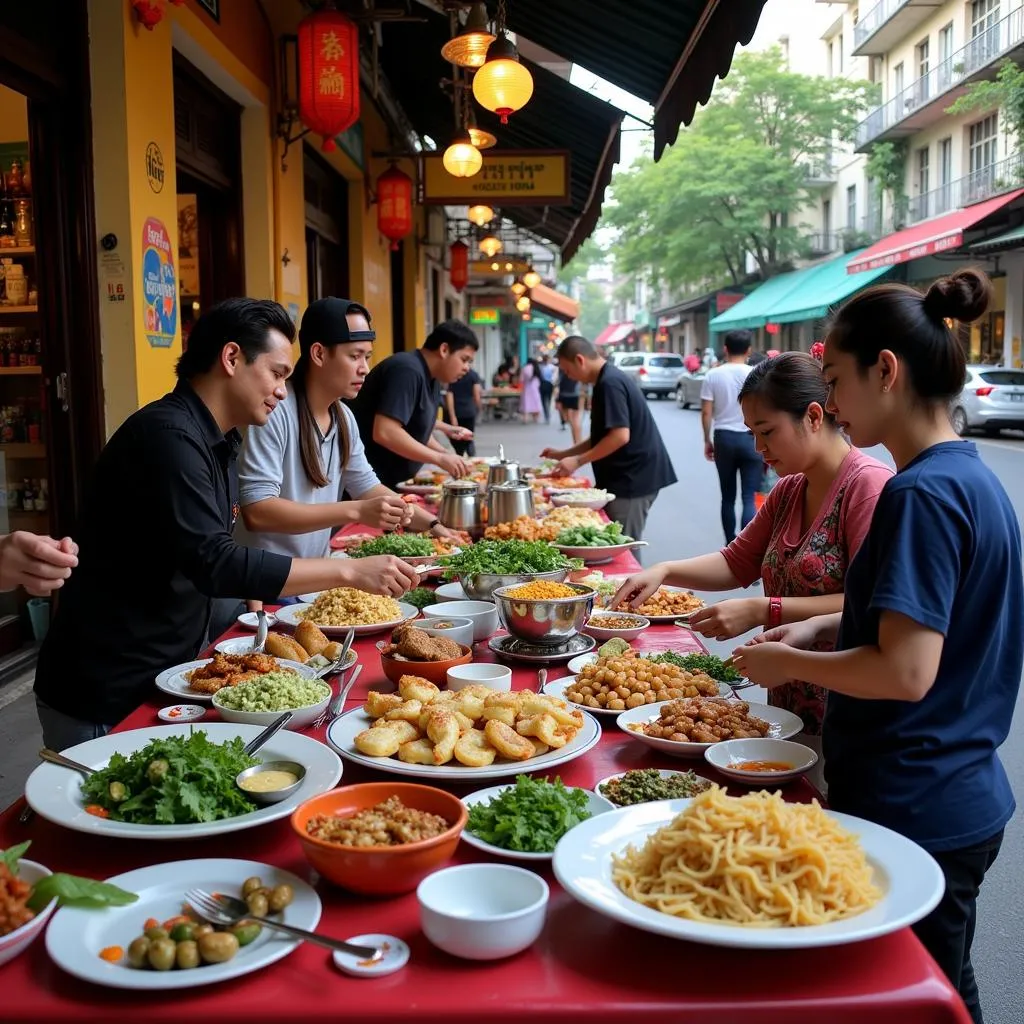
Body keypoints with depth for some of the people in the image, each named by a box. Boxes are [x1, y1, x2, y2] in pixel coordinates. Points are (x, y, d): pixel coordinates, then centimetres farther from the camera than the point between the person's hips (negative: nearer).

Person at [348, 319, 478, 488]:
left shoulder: (432, 378, 10)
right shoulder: (407, 371, -21)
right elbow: (384, 433, -30)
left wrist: (448, 456, 2)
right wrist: (440, 458, -24)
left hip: (393, 481, 10)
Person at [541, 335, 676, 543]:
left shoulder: (609, 383, -17)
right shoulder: (610, 379, 15)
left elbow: (620, 436, -25)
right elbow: (602, 436, 22)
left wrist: (578, 461, -18)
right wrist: (564, 454, 18)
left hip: (632, 478, -10)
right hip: (629, 476, 10)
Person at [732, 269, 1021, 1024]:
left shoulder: (922, 494, -23)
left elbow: (905, 673, -27)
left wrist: (789, 663, -12)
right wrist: (824, 627, 8)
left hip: (912, 813, -9)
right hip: (962, 799, 9)